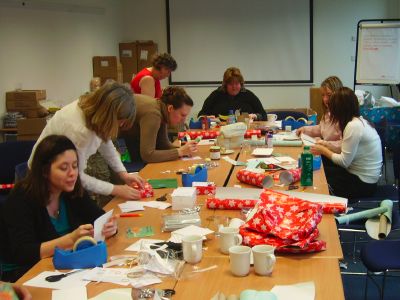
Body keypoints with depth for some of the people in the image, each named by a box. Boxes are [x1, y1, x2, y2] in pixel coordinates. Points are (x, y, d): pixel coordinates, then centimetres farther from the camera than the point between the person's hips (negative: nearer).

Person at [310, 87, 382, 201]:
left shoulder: (353, 126, -23)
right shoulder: (359, 121, 5)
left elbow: (344, 161, -21)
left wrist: (323, 151, -8)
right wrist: (324, 145, 5)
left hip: (362, 183, -8)